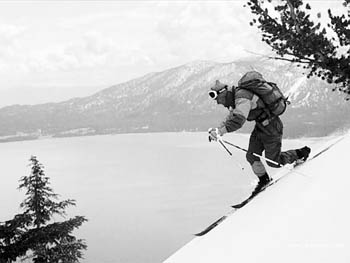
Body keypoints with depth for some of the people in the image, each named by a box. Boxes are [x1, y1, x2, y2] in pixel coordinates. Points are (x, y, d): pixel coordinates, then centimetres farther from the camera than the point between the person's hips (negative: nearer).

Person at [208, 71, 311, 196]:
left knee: (273, 161, 3)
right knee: (251, 156, 6)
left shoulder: (242, 97, -29)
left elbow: (238, 121, -42)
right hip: (260, 126, 9)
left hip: (271, 128, -9)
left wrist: (219, 131, -43)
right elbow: (231, 118, 17)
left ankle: (301, 153, 23)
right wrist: (217, 130, 3)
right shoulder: (235, 97, 3)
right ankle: (264, 180, 26)